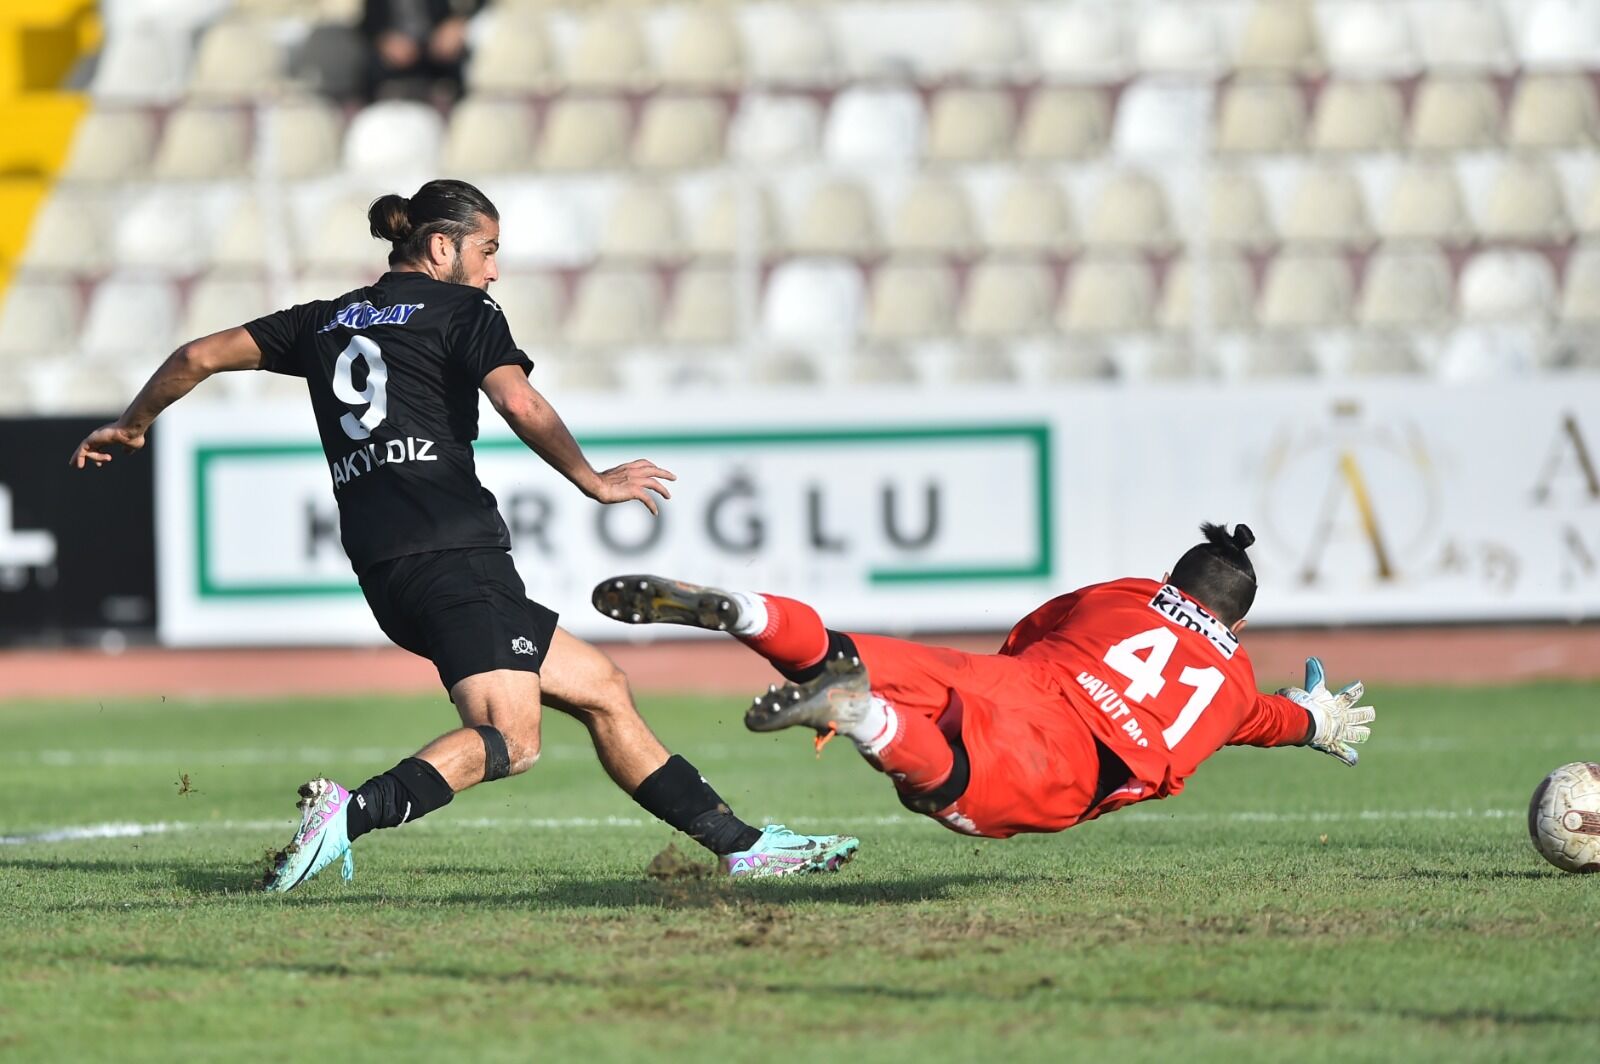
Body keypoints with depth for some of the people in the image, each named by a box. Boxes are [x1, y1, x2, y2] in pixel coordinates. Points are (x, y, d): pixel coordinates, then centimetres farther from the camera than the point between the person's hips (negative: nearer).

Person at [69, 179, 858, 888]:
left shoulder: (329, 321, 22)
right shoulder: (460, 311, 4)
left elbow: (200, 356, 21)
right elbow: (519, 403, -13)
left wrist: (132, 425, 36)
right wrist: (593, 482, -2)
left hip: (383, 571, 8)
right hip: (452, 550, -8)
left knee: (600, 688, 13)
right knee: (508, 739, -20)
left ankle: (739, 844, 13)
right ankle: (350, 814, -41)